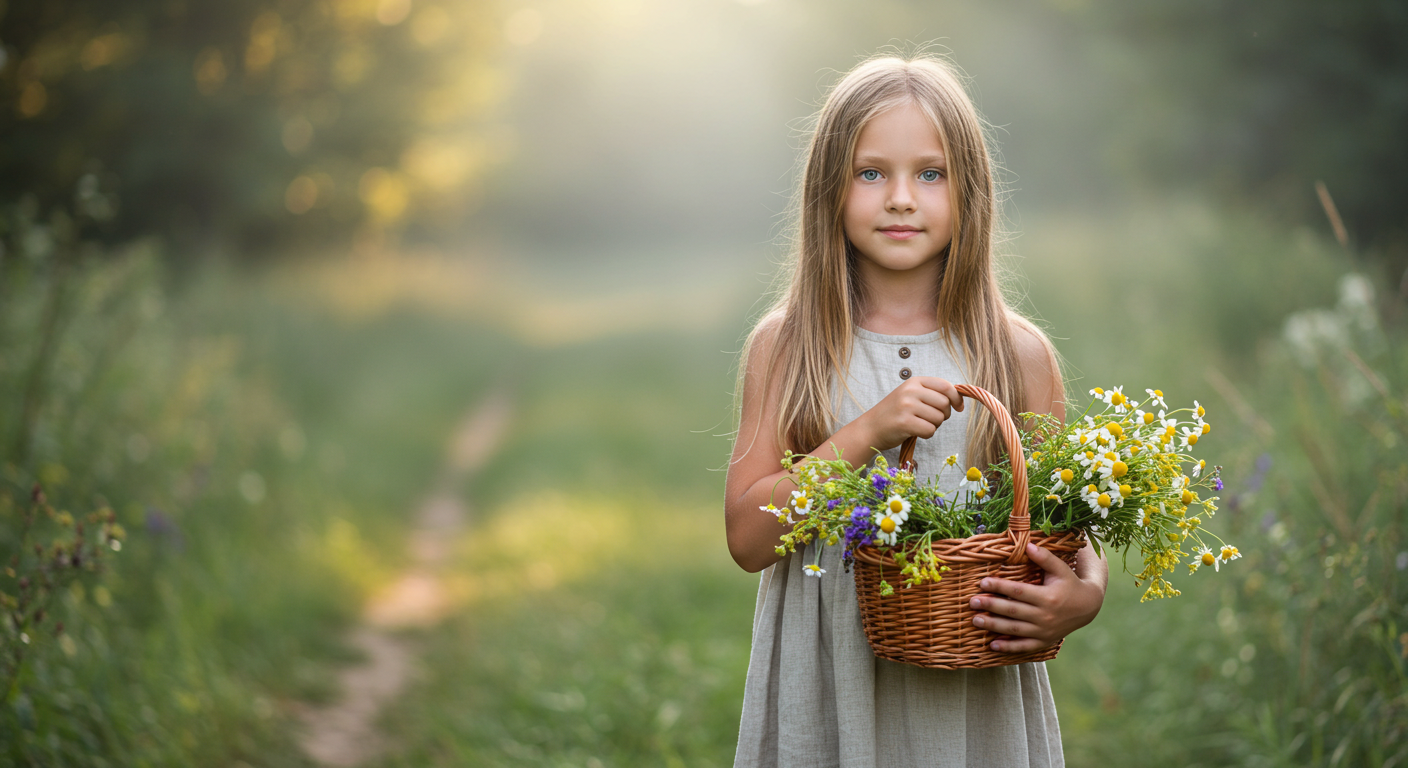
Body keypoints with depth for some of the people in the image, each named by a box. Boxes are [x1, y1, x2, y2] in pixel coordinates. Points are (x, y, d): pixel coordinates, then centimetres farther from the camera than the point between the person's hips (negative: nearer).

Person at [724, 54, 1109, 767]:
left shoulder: (1019, 355, -1)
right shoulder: (786, 346, -2)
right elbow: (747, 537, -7)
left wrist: (1084, 596, -19)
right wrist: (868, 432, -18)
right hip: (826, 693, 0)